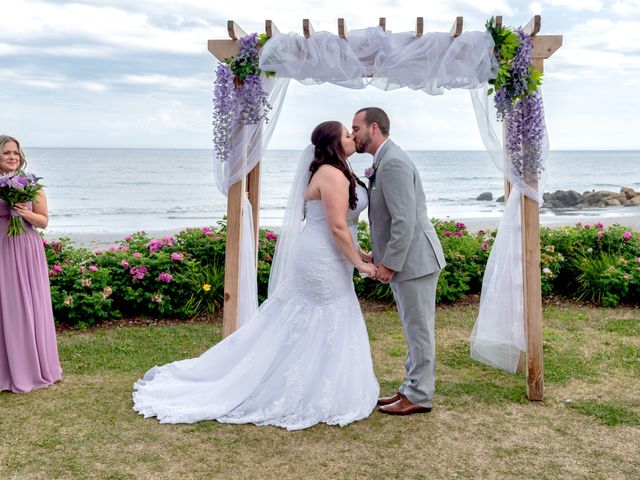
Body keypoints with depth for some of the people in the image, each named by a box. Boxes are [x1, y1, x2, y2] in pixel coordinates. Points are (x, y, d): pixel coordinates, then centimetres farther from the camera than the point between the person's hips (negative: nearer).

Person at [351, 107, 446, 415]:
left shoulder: (394, 163, -18)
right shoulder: (384, 162, 14)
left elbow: (405, 221, -24)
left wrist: (389, 264, -20)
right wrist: (379, 255, 14)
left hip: (414, 260, -10)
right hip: (403, 260, 10)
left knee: (418, 329, 1)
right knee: (414, 329, 17)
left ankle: (420, 396, 11)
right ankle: (412, 388, 28)